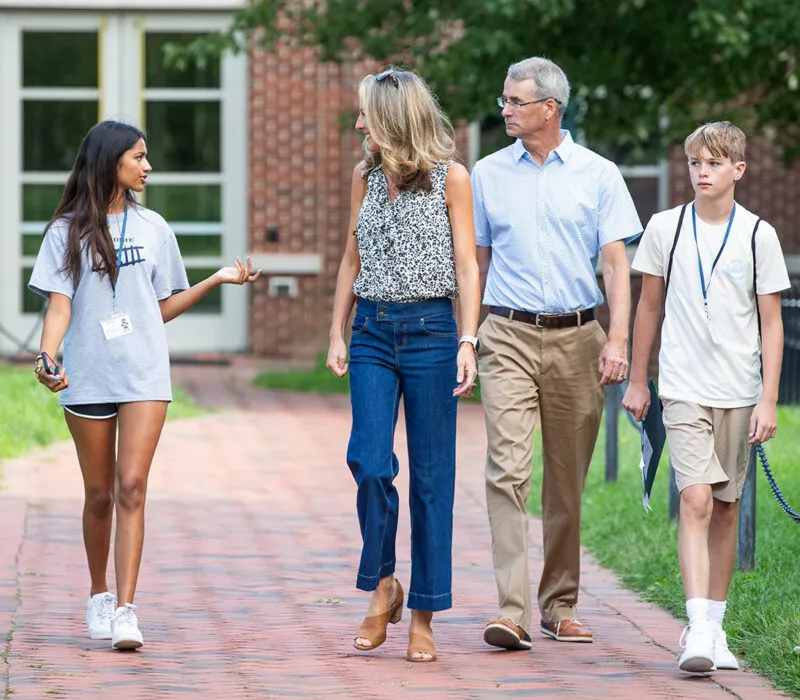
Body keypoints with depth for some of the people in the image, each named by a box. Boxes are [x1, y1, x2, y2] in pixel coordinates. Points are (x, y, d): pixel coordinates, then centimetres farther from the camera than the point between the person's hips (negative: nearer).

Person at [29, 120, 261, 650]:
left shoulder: (153, 227, 11)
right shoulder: (67, 232, 3)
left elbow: (162, 308, 14)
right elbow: (59, 306, -4)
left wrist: (219, 279, 7)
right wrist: (48, 356, -21)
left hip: (145, 374, 1)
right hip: (88, 375, -1)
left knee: (131, 487, -12)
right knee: (99, 494, 8)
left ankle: (125, 610, -18)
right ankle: (99, 597, 28)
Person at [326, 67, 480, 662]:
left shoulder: (450, 177, -1)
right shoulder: (366, 177, 11)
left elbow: (466, 263, -2)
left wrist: (467, 342, -11)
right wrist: (338, 335, 11)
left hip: (430, 329, -3)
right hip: (373, 331, 3)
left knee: (431, 474, 0)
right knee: (370, 462, -12)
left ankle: (423, 615, 5)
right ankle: (383, 587, 6)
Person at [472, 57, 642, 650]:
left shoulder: (598, 175, 4)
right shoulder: (488, 174, 8)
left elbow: (615, 263, 1)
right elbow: (476, 261, 15)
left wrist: (618, 338, -11)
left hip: (577, 339, 0)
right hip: (509, 339, 0)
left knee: (568, 480, 7)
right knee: (508, 469, -14)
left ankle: (560, 604, 20)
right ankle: (512, 611, -20)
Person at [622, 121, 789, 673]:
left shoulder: (759, 236, 0)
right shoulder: (665, 229, 2)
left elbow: (771, 322, 2)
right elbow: (650, 307, 12)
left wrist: (768, 399, -4)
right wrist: (637, 379, 14)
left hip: (739, 392, 1)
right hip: (684, 389, -1)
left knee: (726, 507, 8)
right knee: (696, 500, -15)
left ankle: (715, 626, 18)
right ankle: (698, 630, -21)